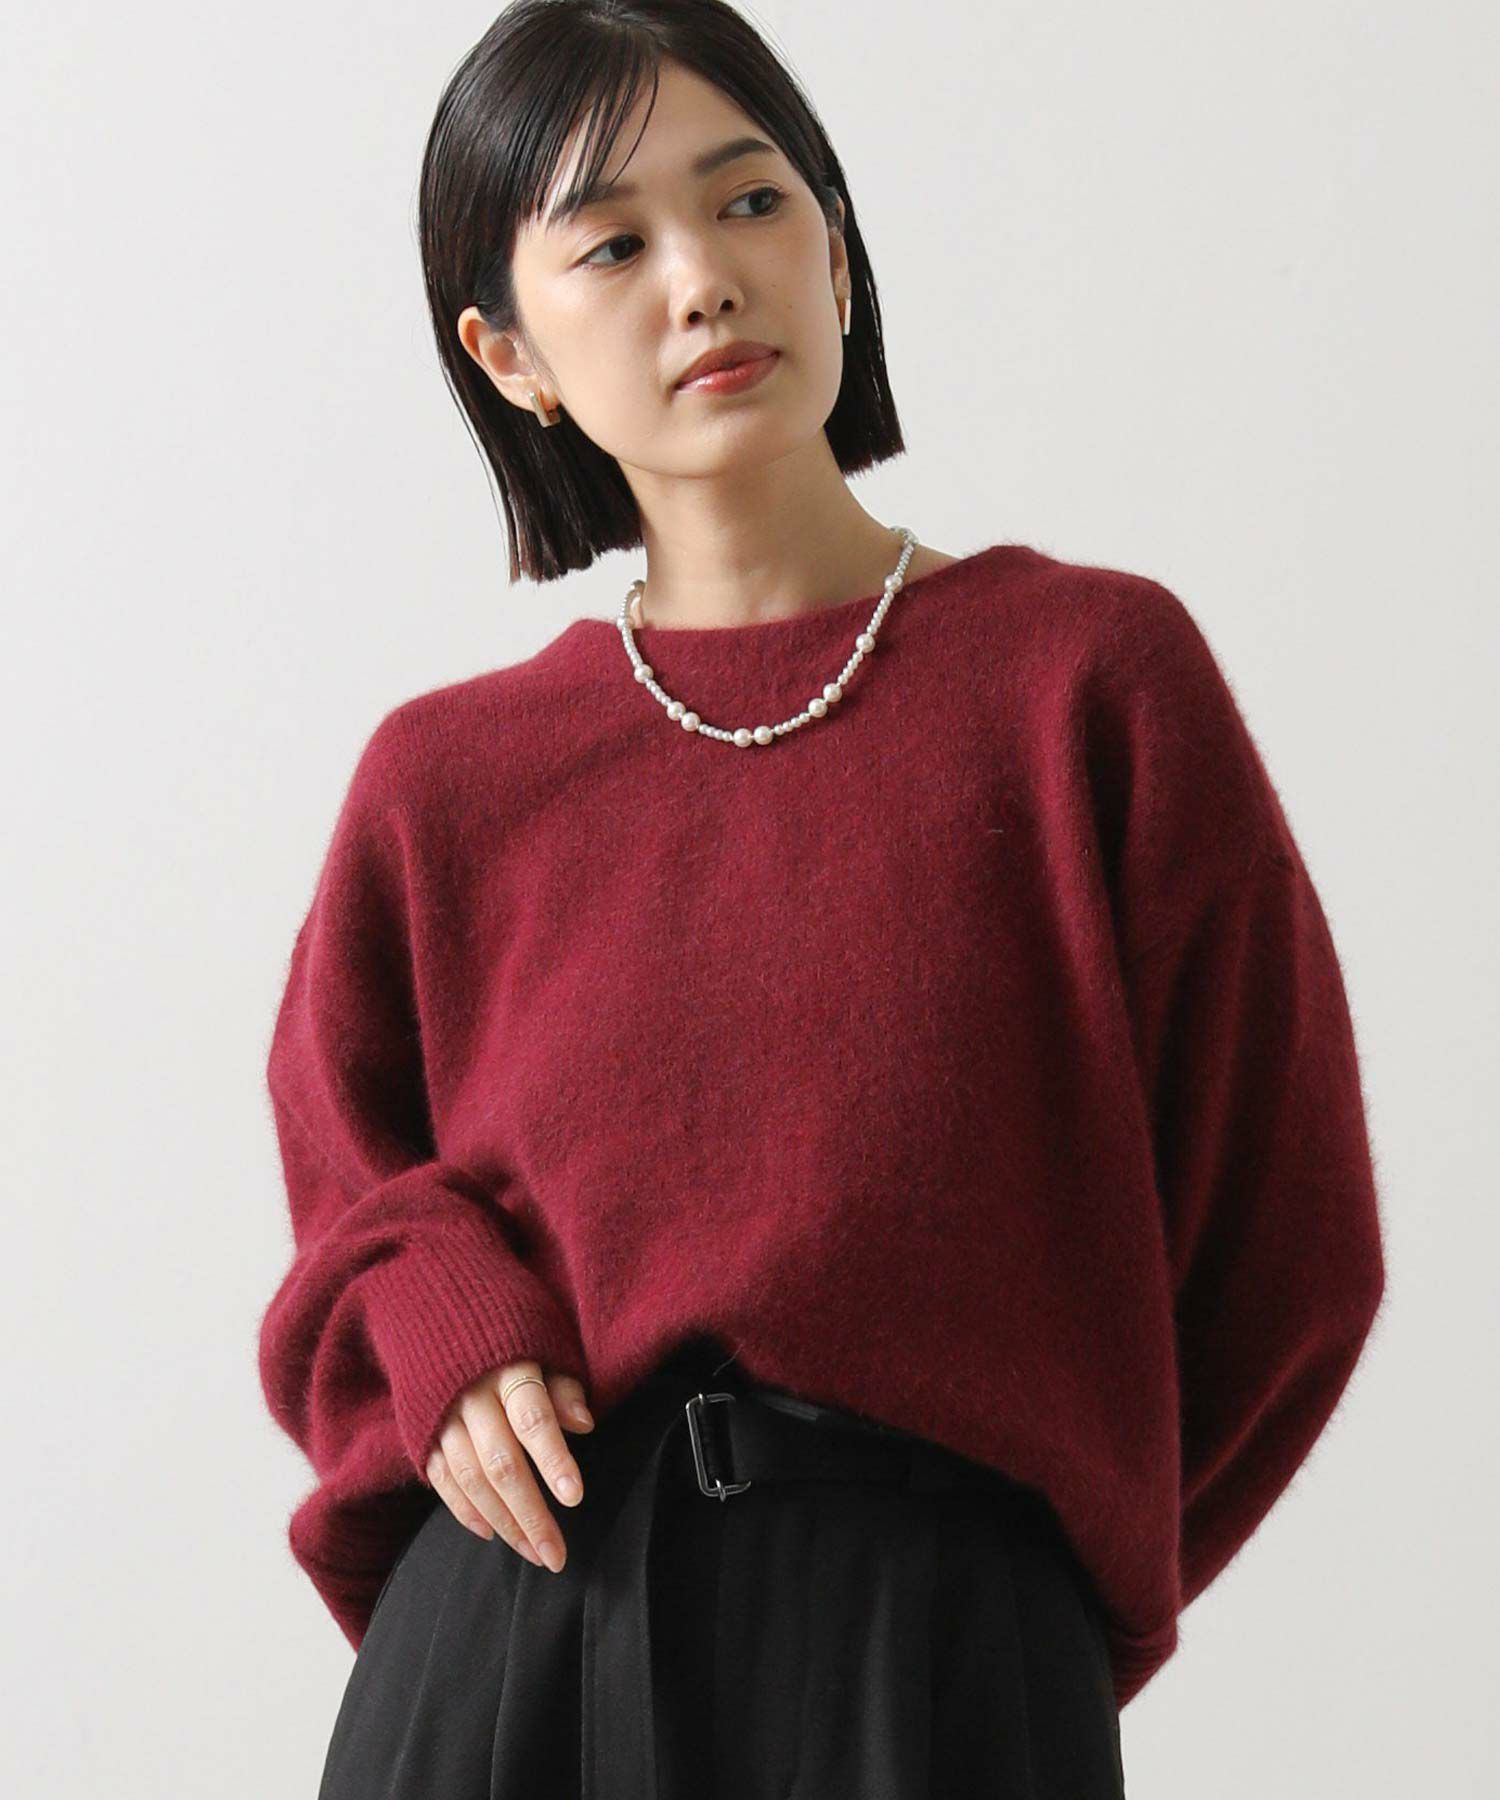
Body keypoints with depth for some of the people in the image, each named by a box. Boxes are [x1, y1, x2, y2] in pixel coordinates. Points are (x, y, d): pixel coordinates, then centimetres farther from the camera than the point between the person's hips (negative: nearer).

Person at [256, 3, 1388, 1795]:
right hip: (505, 1628, 2)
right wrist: (442, 1338, -2)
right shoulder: (445, 780, 5)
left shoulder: (1097, 671, -2)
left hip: (939, 1649, -2)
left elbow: (1280, 1241, 1)